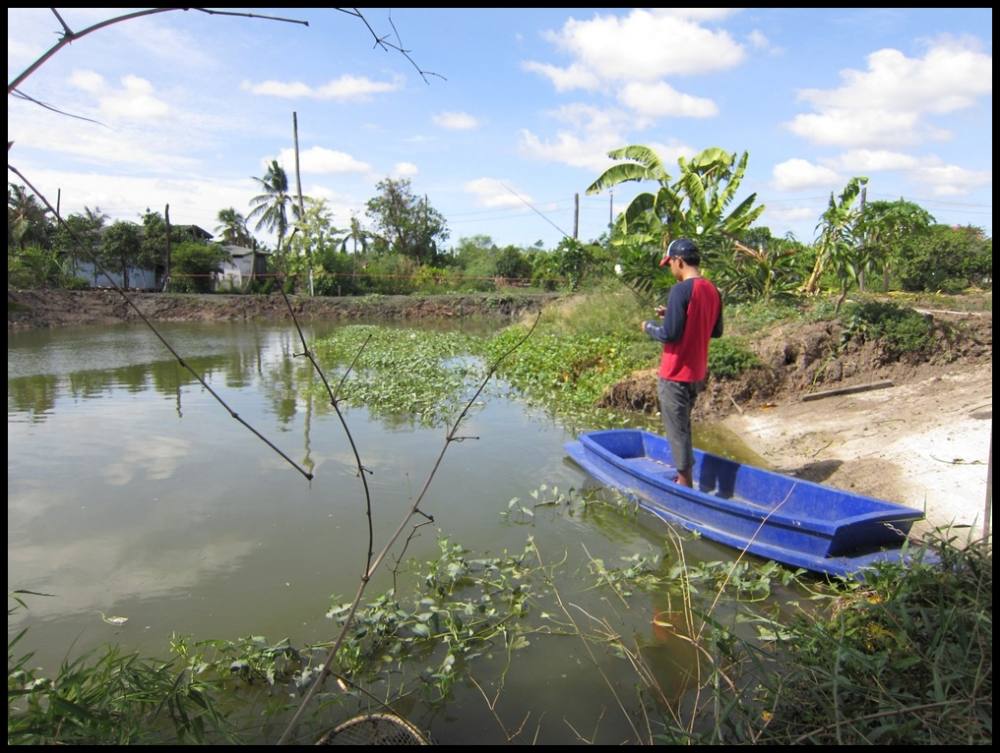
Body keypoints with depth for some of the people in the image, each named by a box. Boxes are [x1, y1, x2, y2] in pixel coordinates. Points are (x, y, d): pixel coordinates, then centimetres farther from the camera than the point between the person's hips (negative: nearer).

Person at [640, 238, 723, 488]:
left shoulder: (681, 290, -19)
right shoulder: (713, 291, 5)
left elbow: (669, 334, -21)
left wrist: (649, 327, -1)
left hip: (676, 374, -8)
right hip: (697, 373, 8)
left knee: (677, 430, 3)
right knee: (683, 427, 21)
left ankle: (685, 483, 12)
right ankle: (683, 477, 32)